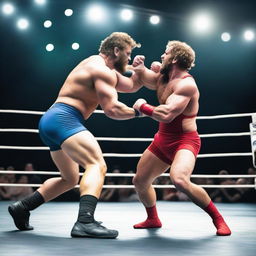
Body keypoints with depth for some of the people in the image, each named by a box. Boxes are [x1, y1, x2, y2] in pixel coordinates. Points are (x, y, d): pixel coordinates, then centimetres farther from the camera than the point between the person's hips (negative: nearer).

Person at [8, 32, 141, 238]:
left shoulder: (96, 64, 24)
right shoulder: (103, 70, -7)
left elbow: (128, 86, 31)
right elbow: (112, 109, -17)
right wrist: (137, 111, -1)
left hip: (52, 120, 11)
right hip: (64, 119, -11)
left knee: (70, 179, 22)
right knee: (97, 165, -27)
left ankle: (22, 208, 23)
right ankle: (85, 222, -44)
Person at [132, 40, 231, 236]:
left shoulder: (186, 84, -21)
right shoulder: (163, 78, 6)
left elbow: (166, 115, -31)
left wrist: (142, 107, -15)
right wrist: (139, 67, -7)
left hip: (184, 141, -9)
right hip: (163, 140, 9)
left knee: (179, 180, -35)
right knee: (140, 181, 13)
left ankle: (219, 219, -16)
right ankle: (153, 219, 38)